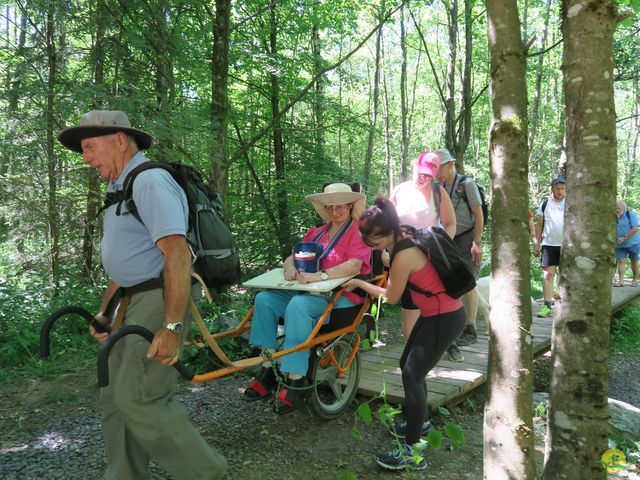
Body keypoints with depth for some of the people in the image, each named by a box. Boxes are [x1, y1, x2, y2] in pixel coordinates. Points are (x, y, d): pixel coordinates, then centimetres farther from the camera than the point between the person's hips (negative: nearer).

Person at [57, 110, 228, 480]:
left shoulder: (151, 182, -14)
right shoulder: (120, 188, 19)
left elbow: (177, 254, -25)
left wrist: (172, 326, -29)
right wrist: (104, 312, 26)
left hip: (160, 301, -10)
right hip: (133, 304, 10)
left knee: (139, 398, -11)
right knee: (115, 397, 13)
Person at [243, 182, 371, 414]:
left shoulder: (358, 232, -2)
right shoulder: (316, 233, 19)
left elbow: (354, 266, -18)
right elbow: (292, 257, 18)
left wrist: (319, 276, -28)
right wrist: (291, 268, -7)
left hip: (343, 297, -7)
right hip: (310, 292, 7)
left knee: (298, 305, -35)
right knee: (264, 299, -13)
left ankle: (297, 382, -29)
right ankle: (267, 371, -13)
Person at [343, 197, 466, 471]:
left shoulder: (403, 256, -24)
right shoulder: (407, 240, 2)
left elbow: (391, 297, -12)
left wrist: (358, 283, -2)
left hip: (445, 318, -10)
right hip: (435, 312, 10)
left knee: (412, 374, -9)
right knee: (408, 365, 18)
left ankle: (412, 452, -3)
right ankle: (420, 422, 37)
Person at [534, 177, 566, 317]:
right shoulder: (545, 204, 5)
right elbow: (540, 225, 8)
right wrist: (537, 243, 4)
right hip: (548, 244, 0)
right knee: (547, 274, -3)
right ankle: (547, 305, -1)